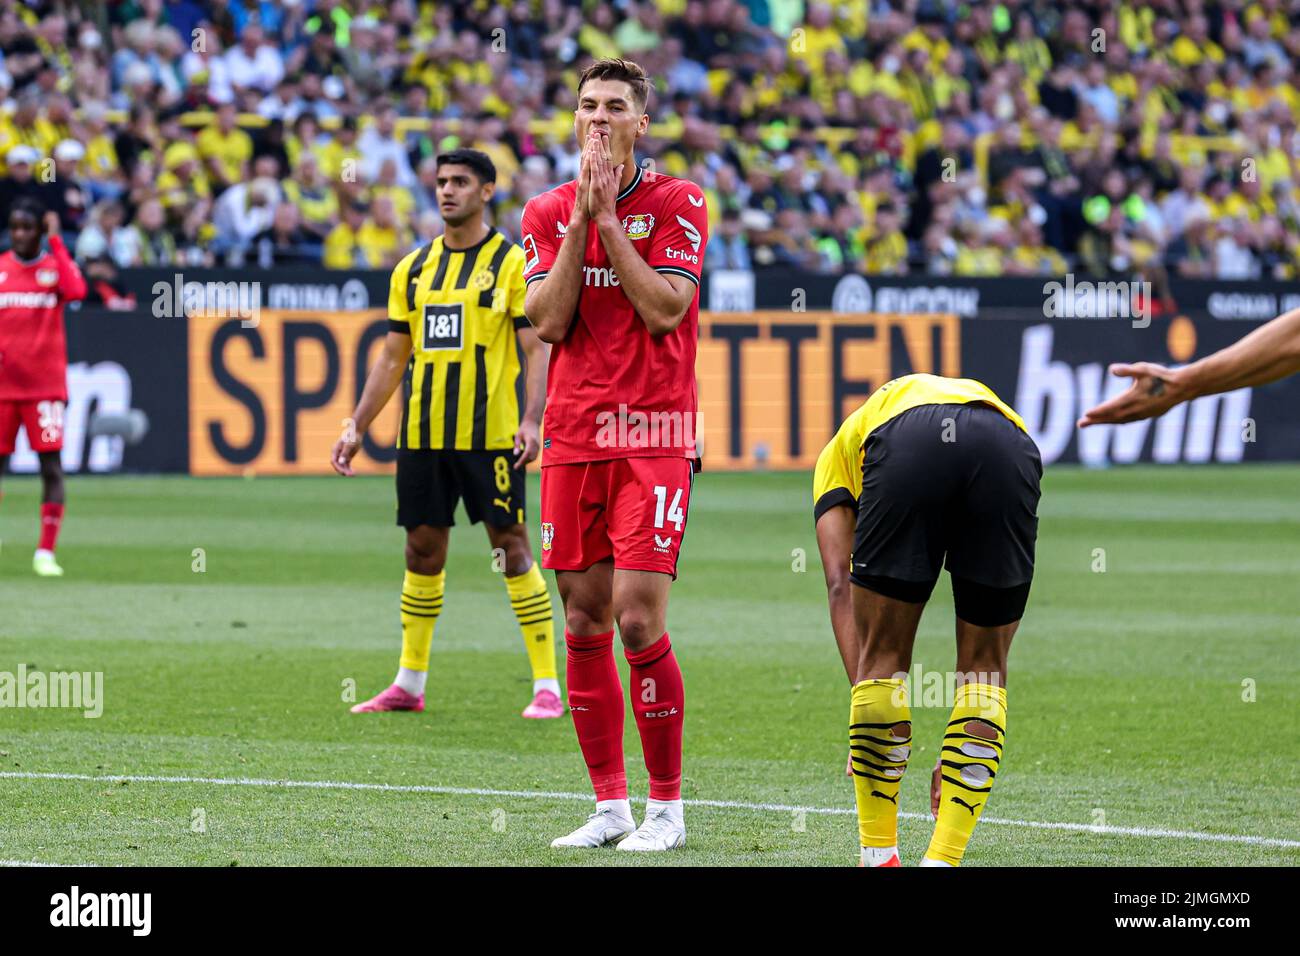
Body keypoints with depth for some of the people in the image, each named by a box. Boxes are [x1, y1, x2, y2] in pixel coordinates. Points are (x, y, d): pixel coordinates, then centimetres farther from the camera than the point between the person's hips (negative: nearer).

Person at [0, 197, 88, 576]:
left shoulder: (56, 266, 3)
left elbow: (77, 290, -20)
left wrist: (56, 242, -15)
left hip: (46, 385, -1)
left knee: (51, 466, -6)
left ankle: (46, 552, -2)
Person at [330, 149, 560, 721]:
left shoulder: (512, 263, -2)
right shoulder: (412, 269, 12)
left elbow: (537, 350, -7)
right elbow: (393, 358, 17)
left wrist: (531, 421, -19)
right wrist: (357, 427, 11)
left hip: (490, 433, -5)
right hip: (422, 434, 5)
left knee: (512, 546, -5)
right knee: (423, 550, 8)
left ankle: (547, 687, -2)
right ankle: (409, 684, 16)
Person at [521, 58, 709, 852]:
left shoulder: (678, 203, -1)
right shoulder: (549, 212, 10)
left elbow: (664, 309, -12)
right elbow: (547, 320, -1)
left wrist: (610, 219, -12)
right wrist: (582, 217, -7)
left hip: (654, 436, -4)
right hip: (573, 439, 4)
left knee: (639, 619, -12)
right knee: (584, 623, 4)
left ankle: (667, 808, -2)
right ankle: (610, 806, 12)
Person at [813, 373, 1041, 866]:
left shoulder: (840, 452, 40)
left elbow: (841, 586, 20)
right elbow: (991, 639, 43)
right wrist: (959, 752, 46)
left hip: (905, 448, -2)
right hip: (1009, 453, 2)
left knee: (884, 654, 17)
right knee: (985, 666, 19)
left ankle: (878, 854, 21)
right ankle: (943, 860, 14)